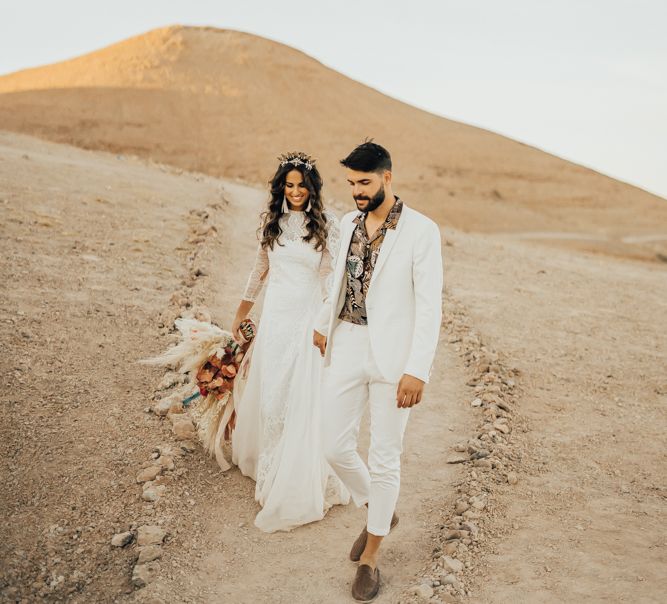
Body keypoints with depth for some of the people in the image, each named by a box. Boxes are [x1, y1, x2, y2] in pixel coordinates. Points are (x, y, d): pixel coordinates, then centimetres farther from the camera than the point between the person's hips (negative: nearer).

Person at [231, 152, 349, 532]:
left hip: (309, 317, -3)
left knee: (304, 398, 0)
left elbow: (332, 276, -7)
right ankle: (268, 463, 36)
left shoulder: (327, 223, -6)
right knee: (269, 394, 13)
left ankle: (299, 485, 15)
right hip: (275, 315, 4)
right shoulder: (272, 220, 5)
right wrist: (243, 311, 21)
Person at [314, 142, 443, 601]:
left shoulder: (422, 230, -10)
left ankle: (371, 555, 27)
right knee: (336, 448, 7)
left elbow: (430, 306, -13)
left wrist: (418, 371, -19)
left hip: (392, 356, -5)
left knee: (384, 459, 6)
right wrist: (325, 325, 29)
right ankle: (379, 513, 37)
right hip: (346, 349, 5)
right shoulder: (349, 223, 8)